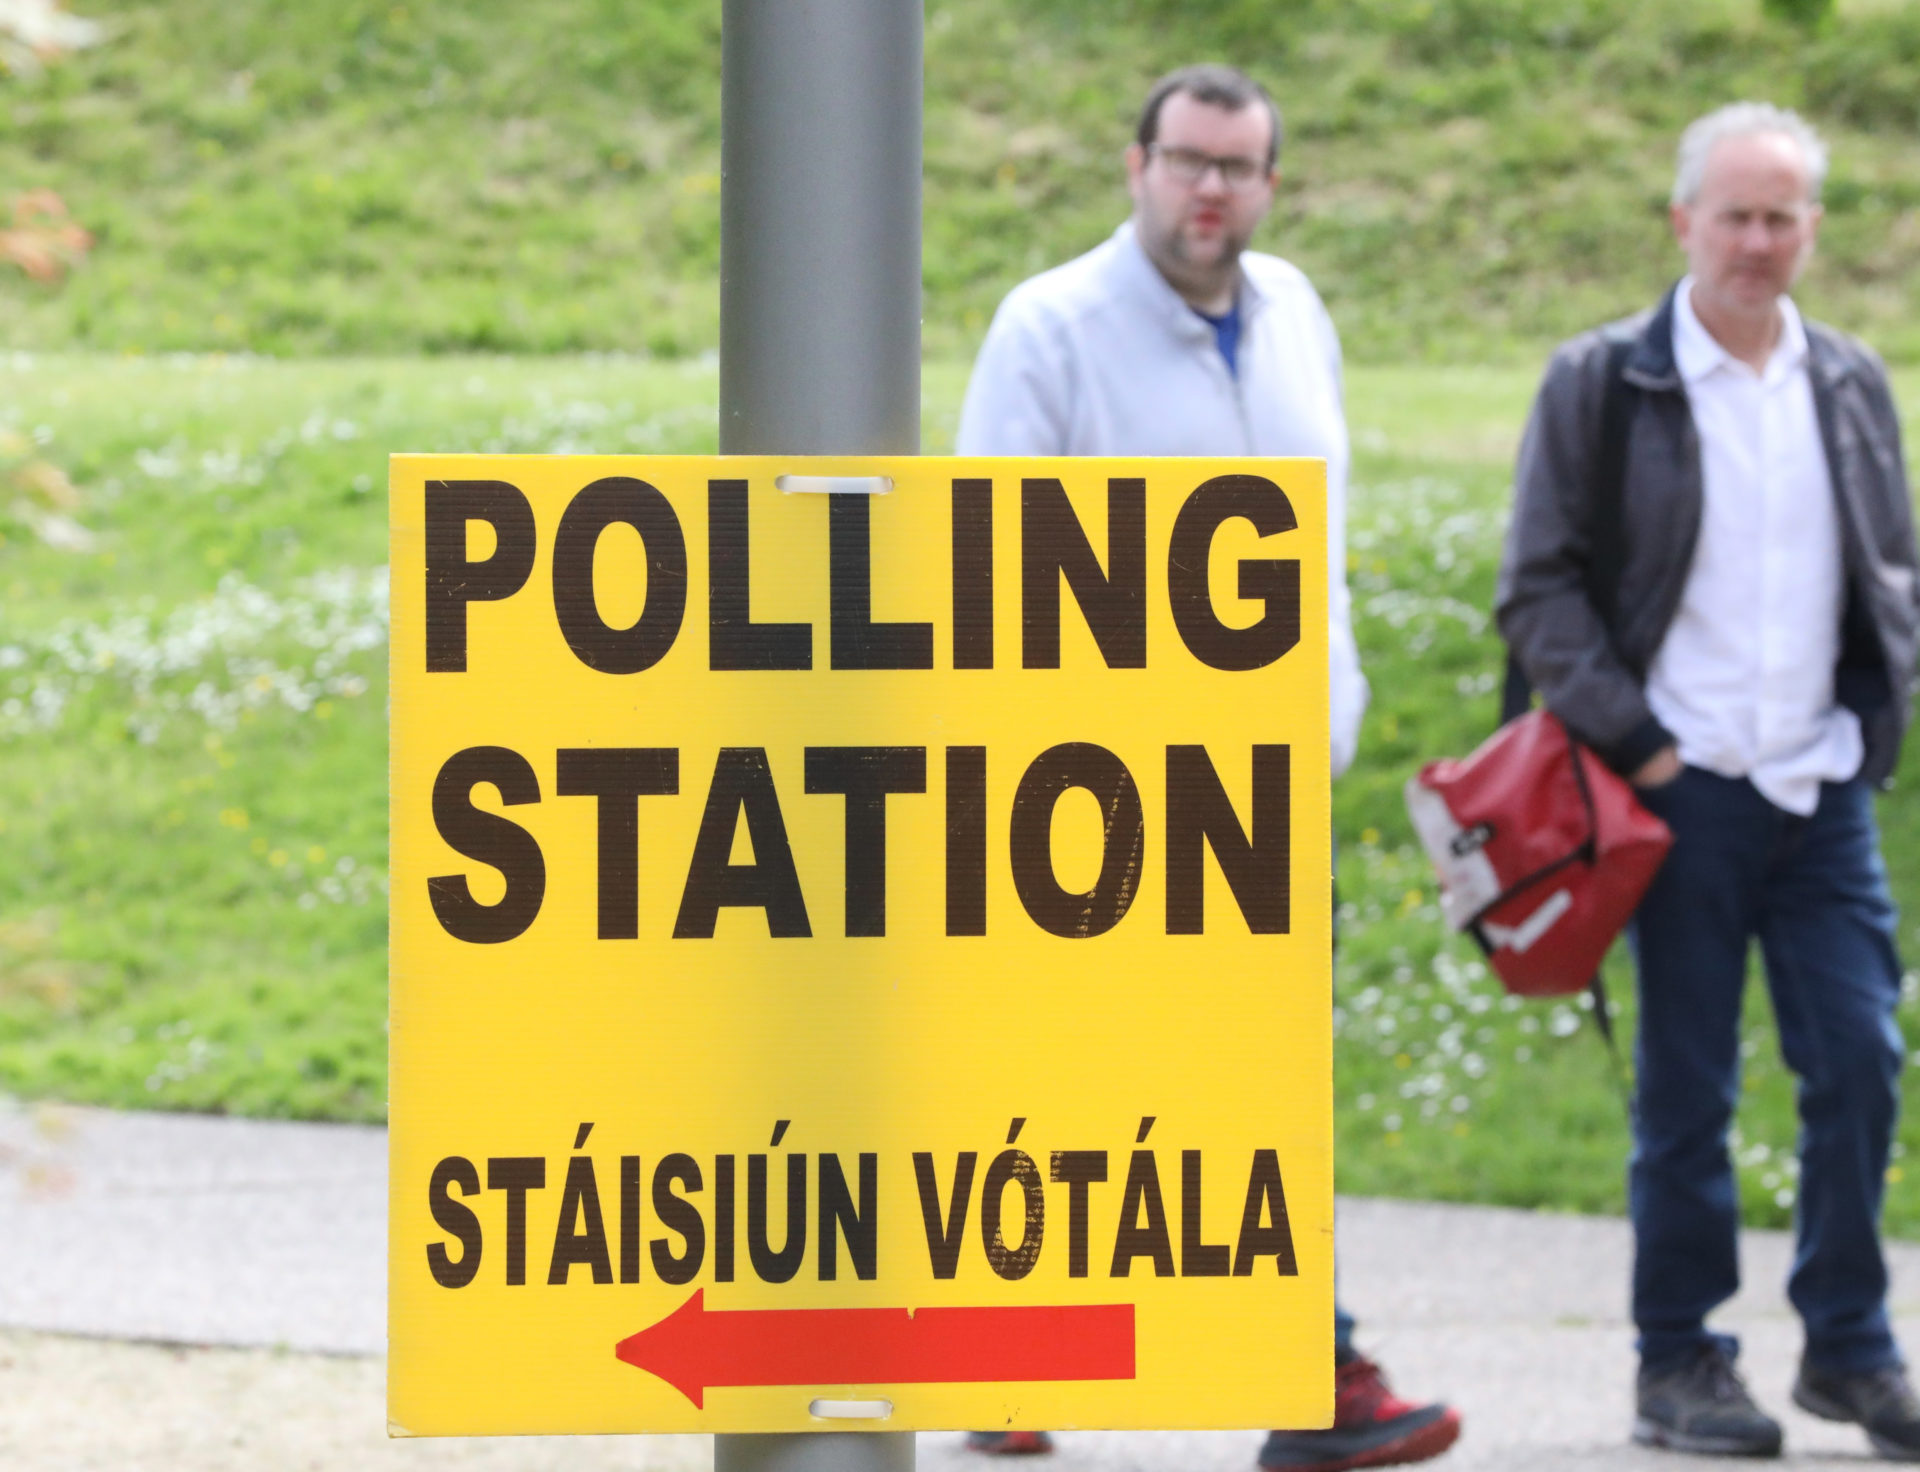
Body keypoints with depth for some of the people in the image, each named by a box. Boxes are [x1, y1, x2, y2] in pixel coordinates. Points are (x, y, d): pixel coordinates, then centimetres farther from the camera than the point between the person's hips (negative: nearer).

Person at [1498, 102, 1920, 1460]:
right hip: (1682, 788, -3)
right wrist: (1628, 738, -10)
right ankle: (1679, 1363, 11)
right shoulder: (1604, 382, 0)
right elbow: (1540, 586, -1)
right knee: (1689, 1089, 1)